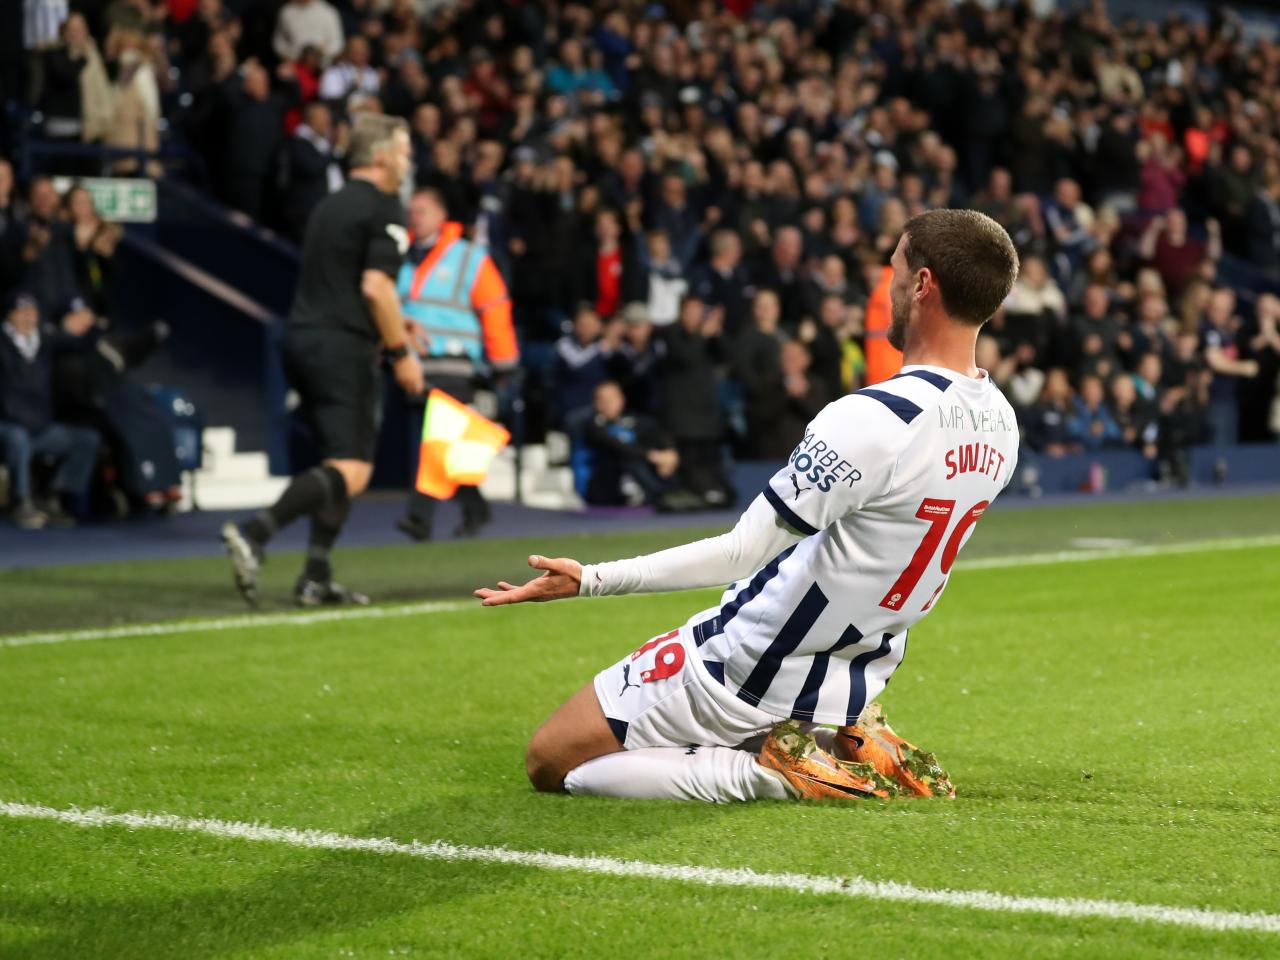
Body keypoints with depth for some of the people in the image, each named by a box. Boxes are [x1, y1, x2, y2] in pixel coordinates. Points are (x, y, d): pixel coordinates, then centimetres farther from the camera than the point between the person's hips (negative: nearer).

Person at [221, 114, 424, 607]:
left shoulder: (330, 205, 19)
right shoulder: (383, 208, -7)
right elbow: (375, 286, -17)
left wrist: (391, 323, 28)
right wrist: (401, 352, -9)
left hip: (303, 339, 9)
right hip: (343, 348, -9)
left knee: (340, 461, 15)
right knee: (352, 469, -12)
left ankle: (316, 579, 9)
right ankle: (253, 533, -29)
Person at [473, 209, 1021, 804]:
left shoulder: (871, 419, -28)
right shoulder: (1001, 426, -3)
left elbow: (743, 553, -25)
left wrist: (591, 580, -20)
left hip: (752, 668, -8)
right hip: (856, 680, 8)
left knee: (549, 763, 5)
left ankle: (772, 773, -8)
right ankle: (850, 745, 12)